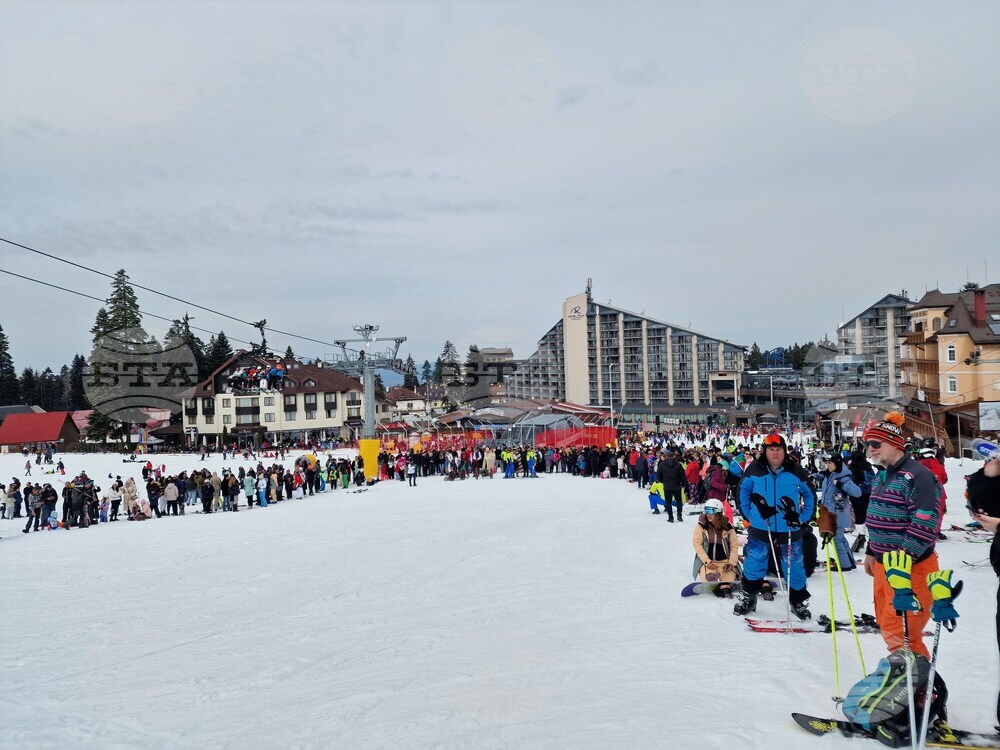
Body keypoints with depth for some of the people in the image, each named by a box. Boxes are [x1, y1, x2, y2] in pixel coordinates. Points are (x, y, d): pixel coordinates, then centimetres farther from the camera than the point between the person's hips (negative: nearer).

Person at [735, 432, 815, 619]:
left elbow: (809, 495, 8)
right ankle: (748, 597, 26)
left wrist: (803, 518, 1)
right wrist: (749, 515, 5)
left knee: (794, 566, 9)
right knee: (754, 564, 8)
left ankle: (798, 601, 27)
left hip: (789, 531, 0)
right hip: (760, 529, 0)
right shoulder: (754, 470, -3)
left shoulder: (796, 471, -3)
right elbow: (744, 492, 10)